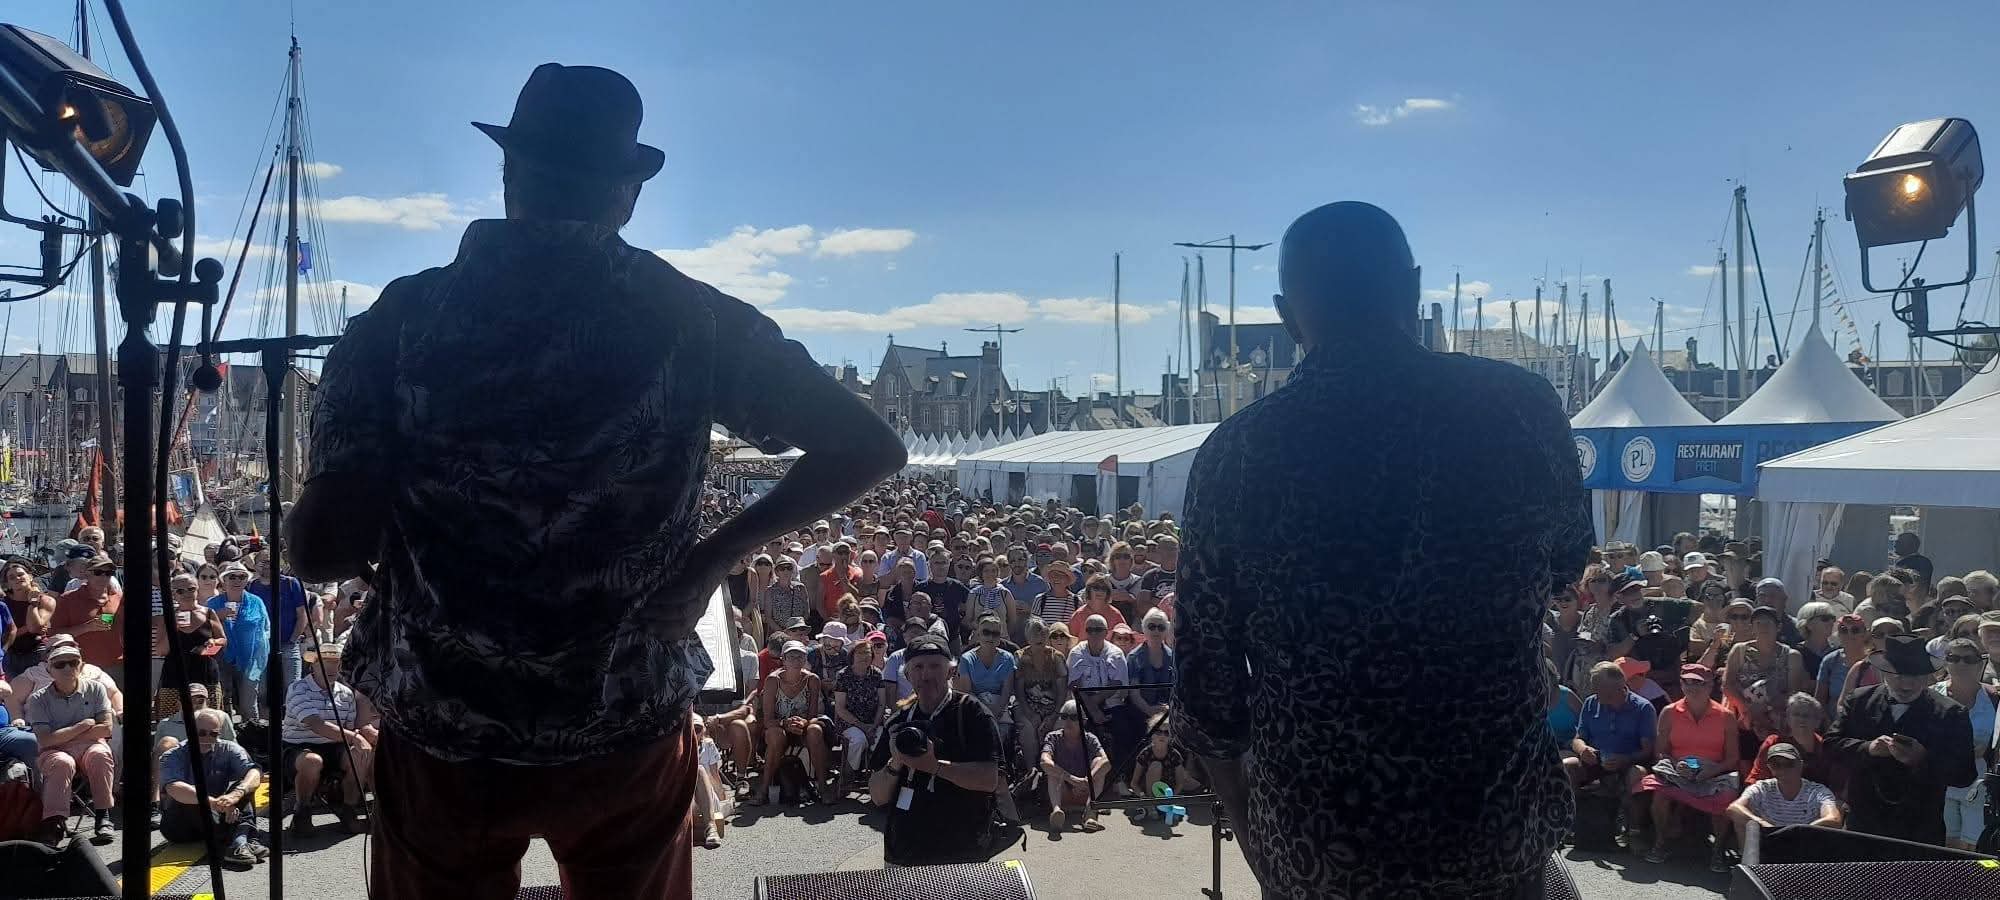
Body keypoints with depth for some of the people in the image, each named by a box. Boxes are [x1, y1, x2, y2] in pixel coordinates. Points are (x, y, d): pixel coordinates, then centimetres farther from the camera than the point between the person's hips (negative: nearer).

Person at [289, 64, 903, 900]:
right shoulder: (691, 320, -8)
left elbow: (320, 551, -14)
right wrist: (718, 553, 0)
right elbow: (869, 446, -6)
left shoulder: (399, 321, -10)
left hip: (442, 732, 0)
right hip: (629, 729, 0)